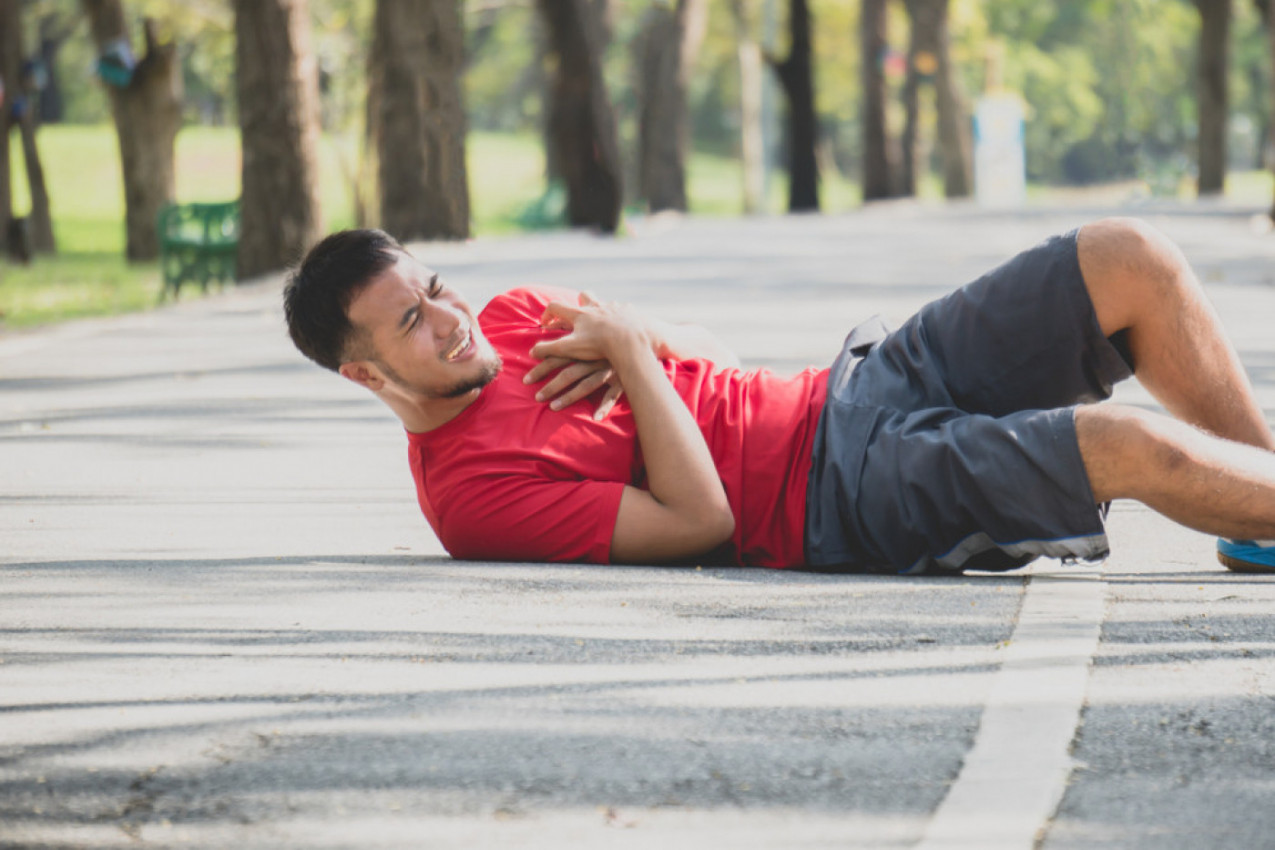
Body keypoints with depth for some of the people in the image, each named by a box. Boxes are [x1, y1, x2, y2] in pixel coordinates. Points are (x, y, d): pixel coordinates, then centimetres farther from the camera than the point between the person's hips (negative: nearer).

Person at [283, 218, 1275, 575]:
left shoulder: (514, 318, 13)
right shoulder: (469, 491, -12)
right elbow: (698, 520, -19)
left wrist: (636, 342, -3)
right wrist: (634, 353, -13)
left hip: (857, 382, 9)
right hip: (846, 496, -8)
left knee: (1130, 259, -8)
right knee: (1133, 444, -26)